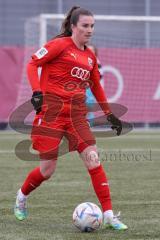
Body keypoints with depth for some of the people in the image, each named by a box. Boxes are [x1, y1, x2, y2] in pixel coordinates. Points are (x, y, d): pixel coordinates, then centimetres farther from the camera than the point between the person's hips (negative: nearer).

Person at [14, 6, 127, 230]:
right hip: (52, 109, -5)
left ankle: (109, 215, -10)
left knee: (93, 159, -10)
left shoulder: (90, 56, 14)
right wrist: (36, 91, -19)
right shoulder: (60, 44, -5)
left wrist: (109, 114, 26)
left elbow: (96, 86, 26)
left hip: (77, 113, 5)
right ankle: (21, 197, 30)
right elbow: (32, 63, -6)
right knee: (47, 170, -2)